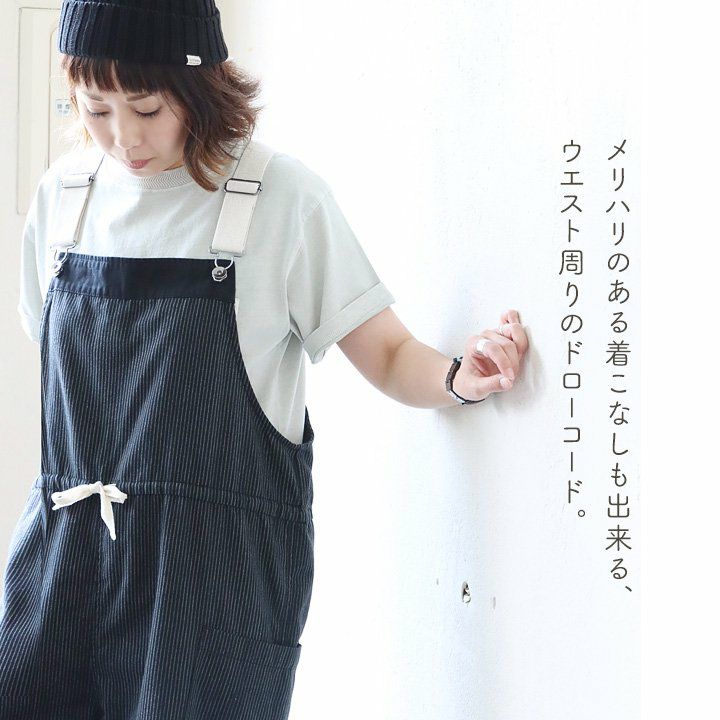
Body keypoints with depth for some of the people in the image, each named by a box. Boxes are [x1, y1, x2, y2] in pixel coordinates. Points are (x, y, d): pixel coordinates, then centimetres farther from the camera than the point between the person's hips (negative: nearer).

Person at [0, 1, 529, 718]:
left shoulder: (281, 194, -5)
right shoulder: (62, 192, 7)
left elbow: (388, 356, -2)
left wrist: (460, 377, -22)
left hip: (221, 562, -3)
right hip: (63, 547, 4)